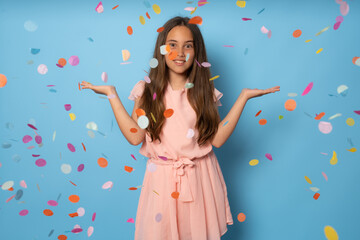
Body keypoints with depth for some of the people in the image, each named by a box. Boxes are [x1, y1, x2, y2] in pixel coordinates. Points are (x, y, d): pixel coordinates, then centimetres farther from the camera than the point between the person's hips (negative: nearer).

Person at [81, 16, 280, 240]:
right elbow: (135, 136, -11)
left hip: (199, 177, 1)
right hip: (162, 179, 0)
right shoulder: (148, 90, -1)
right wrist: (112, 94, -10)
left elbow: (217, 138, -9)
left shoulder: (204, 91, 1)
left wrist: (243, 97, -8)